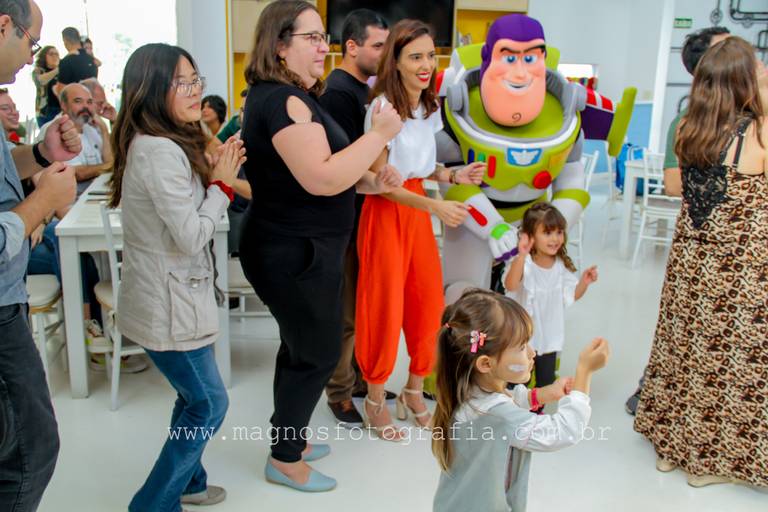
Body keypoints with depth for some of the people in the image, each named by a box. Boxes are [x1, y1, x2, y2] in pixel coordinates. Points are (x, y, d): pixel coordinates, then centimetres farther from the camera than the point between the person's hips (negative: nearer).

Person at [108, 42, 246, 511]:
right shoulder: (160, 152, -24)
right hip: (169, 307, -10)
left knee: (195, 397, 23)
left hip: (170, 298, 10)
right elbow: (192, 236, -24)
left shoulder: (157, 144, 8)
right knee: (209, 404, 4)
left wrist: (217, 175, 2)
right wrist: (222, 182, -12)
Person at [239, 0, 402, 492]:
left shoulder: (293, 96, 12)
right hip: (293, 253, -10)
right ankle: (285, 460, 22)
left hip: (300, 247, 10)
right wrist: (380, 134, -22)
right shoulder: (282, 100, -22)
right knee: (319, 353, 4)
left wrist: (371, 181, 4)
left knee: (300, 346, 21)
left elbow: (322, 172, 18)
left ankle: (288, 438, 39)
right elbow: (322, 179, -30)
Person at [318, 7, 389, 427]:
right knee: (345, 311, 2)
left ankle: (359, 379, 32)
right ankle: (339, 394, 17)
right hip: (346, 221, -9)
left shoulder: (365, 90, 13)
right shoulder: (337, 93, -16)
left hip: (367, 215, 9)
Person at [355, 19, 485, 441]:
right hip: (386, 213, -7)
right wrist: (435, 206, -23)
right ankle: (375, 399, 21)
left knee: (428, 302, 8)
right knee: (386, 308, 1)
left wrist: (453, 175, -2)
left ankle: (413, 392, 27)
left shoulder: (430, 107, 8)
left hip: (417, 209, 7)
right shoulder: (383, 107, -16)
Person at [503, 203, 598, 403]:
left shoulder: (561, 265, -4)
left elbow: (573, 295, 4)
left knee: (546, 381, 20)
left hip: (550, 336, 5)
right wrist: (521, 255, -51)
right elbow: (510, 285, -42)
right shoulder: (523, 263, -23)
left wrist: (584, 281, -15)